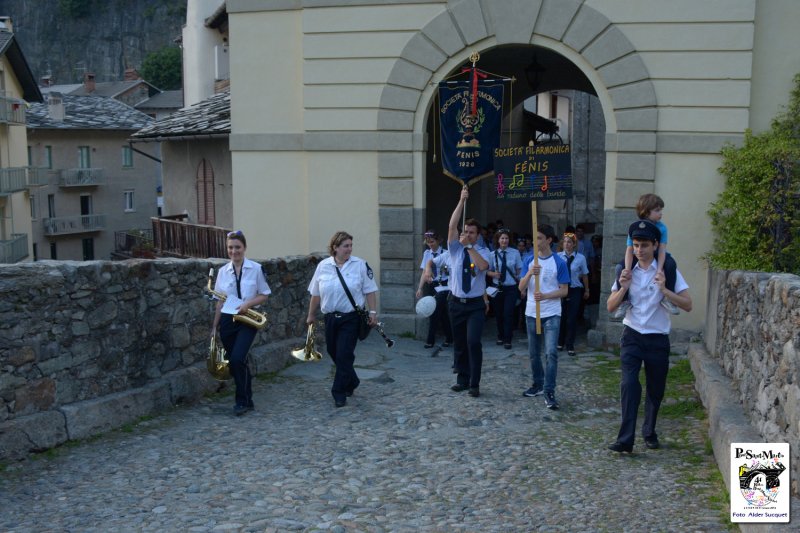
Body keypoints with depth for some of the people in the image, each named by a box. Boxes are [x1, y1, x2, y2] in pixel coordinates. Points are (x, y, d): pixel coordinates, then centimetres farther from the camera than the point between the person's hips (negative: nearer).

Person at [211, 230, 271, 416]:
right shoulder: (223, 271, 6)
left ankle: (243, 401, -3)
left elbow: (264, 295, 1)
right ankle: (246, 400, 22)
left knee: (237, 359, -18)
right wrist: (214, 327, 7)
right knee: (235, 363, 7)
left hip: (247, 320, -4)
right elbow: (220, 301, 10)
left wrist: (248, 304, -16)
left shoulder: (256, 268, -3)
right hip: (227, 321, 4)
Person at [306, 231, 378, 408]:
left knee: (344, 356, -7)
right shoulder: (323, 266, 2)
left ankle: (340, 393, 4)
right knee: (333, 353, 14)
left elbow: (370, 291, -3)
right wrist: (311, 315, 14)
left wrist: (373, 312, -8)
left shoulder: (360, 265, -5)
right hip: (330, 318, 4)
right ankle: (351, 382, 36)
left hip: (351, 318, -4)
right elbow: (315, 294, 9)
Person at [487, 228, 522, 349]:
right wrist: (494, 274, -15)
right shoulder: (493, 254, -2)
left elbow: (519, 270, 5)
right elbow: (488, 271, 4)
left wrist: (518, 279, -4)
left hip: (511, 288, -2)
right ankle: (500, 337, 31)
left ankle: (507, 340, 6)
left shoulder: (515, 253, -4)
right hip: (498, 288, 2)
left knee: (508, 314, -6)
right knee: (498, 313, 11)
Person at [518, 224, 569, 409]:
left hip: (551, 314, -4)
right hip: (532, 313, 4)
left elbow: (564, 290, -5)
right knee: (534, 353, 13)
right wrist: (530, 273, -20)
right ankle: (538, 384, 29)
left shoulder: (559, 262, -5)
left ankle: (549, 391, -11)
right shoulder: (530, 261, 5)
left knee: (551, 352, -13)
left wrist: (545, 296, -21)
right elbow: (521, 288, -1)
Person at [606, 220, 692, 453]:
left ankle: (649, 433, 33)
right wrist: (623, 288, -14)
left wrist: (664, 290, -23)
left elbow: (688, 305, -10)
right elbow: (611, 307, 3)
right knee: (629, 383, -17)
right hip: (632, 336, 1)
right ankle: (626, 439, -18)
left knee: (655, 389, 11)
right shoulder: (627, 272, 2)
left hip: (658, 339, 0)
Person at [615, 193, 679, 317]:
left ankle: (667, 298, -21)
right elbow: (630, 250, -22)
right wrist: (627, 272, -32)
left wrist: (659, 269, -37)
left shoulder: (662, 227, -17)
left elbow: (662, 250, -23)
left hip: (657, 256, 0)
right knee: (620, 268, -24)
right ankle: (625, 301, -14)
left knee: (671, 264, -31)